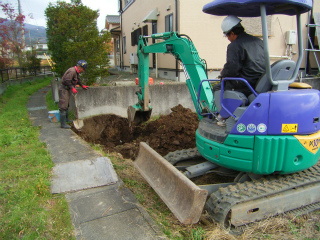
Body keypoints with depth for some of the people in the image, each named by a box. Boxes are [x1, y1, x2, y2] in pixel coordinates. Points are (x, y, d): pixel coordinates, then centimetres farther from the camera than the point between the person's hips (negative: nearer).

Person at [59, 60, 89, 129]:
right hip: (64, 89, -11)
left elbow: (78, 80, 26)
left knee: (66, 105, 22)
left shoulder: (76, 72, 13)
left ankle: (66, 119, 38)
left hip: (68, 89, 11)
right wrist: (72, 88, -22)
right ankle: (63, 124, -7)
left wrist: (82, 86, 19)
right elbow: (66, 80, -27)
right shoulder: (72, 71, -20)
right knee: (63, 107, -9)